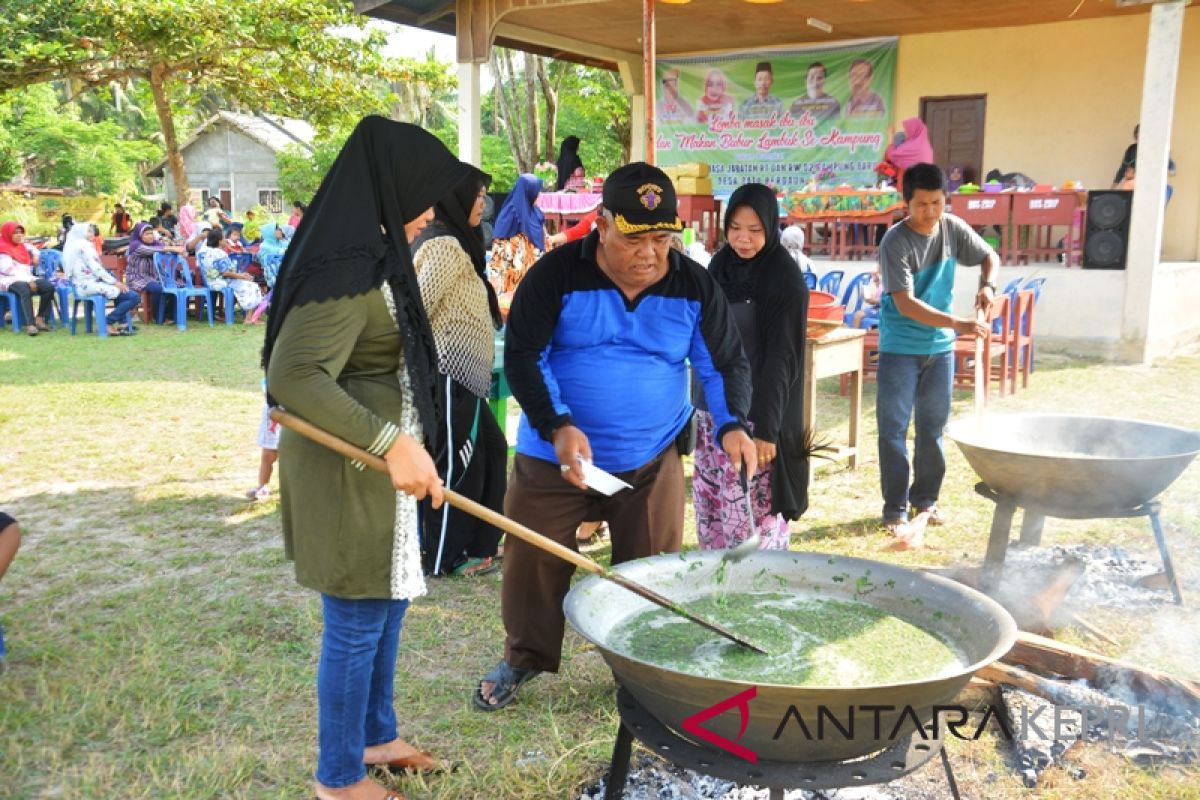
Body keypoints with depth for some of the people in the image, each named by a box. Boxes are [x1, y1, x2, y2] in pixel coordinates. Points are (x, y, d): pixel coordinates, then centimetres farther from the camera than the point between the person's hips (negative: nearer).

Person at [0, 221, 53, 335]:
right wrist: (28, 281, -23)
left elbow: (33, 249, 42)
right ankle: (30, 324, -47)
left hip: (27, 279, 7)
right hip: (10, 281, -7)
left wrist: (35, 255, 19)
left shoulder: (22, 245, 18)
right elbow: (10, 270, -16)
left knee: (49, 287, -19)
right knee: (25, 289, -39)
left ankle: (40, 319, -14)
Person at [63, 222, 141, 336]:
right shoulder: (84, 245, -9)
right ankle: (108, 322, -8)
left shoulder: (72, 245, 21)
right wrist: (115, 282, -11)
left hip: (81, 284, 11)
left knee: (121, 288, 33)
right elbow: (96, 268, -17)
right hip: (89, 285, -11)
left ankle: (123, 322, 20)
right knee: (134, 297, -16)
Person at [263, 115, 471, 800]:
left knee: (389, 604, 21)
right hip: (346, 472, -10)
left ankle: (376, 735, 39)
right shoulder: (348, 270, -21)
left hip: (377, 465, 10)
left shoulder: (371, 258, 11)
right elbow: (292, 374, -30)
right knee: (358, 624, 3)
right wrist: (392, 442, -33)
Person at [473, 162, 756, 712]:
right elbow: (523, 356, -11)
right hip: (555, 456, -1)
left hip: (650, 462, 2)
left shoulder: (694, 286, -4)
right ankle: (524, 658, 31)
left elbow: (725, 364, 2)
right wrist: (556, 426, -25)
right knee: (533, 562, 7)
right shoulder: (557, 274, -12)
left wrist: (732, 424, -16)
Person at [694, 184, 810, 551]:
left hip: (754, 415, -6)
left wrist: (767, 428, -20)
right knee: (710, 507, 10)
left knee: (752, 515, -3)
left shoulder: (786, 279, -11)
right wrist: (697, 402, 13)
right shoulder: (720, 264, 7)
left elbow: (781, 358, -15)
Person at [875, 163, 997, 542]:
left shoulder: (953, 228, -2)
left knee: (933, 427, 13)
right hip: (900, 349, -5)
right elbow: (905, 304, -25)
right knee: (894, 430, -1)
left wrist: (987, 285, -8)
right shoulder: (895, 242, -19)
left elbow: (989, 256, 14)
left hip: (940, 347, 5)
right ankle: (895, 510, 7)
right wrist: (957, 324, -33)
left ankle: (926, 499, 27)